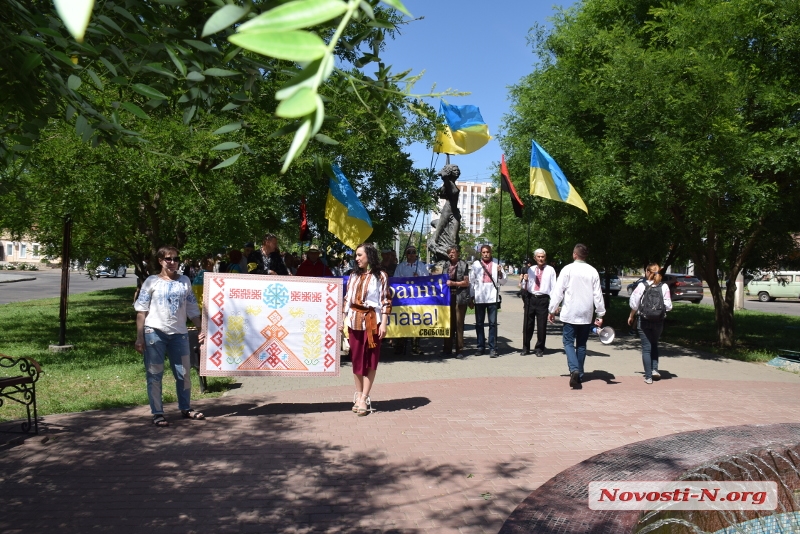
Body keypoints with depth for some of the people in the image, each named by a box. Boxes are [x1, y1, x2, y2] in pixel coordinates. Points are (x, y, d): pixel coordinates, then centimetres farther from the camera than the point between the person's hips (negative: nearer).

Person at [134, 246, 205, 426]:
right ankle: (157, 413, 10)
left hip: (179, 333, 3)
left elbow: (192, 309, 12)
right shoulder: (152, 281, 2)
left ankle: (185, 408, 24)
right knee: (155, 374, 2)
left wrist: (201, 330, 5)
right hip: (155, 332, -3)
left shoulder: (185, 281, 11)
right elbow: (141, 311, 0)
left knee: (184, 373, 9)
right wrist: (139, 337, -6)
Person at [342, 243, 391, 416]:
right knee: (356, 358, 6)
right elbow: (347, 299, 14)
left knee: (370, 359, -2)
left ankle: (364, 399, 0)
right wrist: (343, 319, 10)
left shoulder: (380, 276, -2)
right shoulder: (354, 276, 12)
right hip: (354, 321, 4)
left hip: (372, 321, -4)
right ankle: (358, 395, 16)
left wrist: (383, 324, -12)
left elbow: (386, 301, -6)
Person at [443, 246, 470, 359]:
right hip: (448, 296, 5)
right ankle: (447, 348, 16)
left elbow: (466, 282, -6)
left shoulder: (463, 265, -2)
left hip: (460, 297, -5)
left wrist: (453, 283, -14)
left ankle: (459, 350, 3)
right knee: (449, 323, 9)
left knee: (459, 324, -2)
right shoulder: (447, 265, 12)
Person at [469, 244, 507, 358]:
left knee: (493, 323, -2)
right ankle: (481, 347, 17)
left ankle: (492, 348, 1)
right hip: (479, 298, 1)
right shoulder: (476, 264, 7)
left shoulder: (496, 265, 7)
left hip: (492, 297, -1)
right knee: (479, 323, 7)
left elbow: (503, 282, 8)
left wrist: (500, 273, -11)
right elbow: (471, 281, 9)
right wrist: (471, 296, 6)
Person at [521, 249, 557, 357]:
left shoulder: (550, 270, 0)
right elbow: (525, 287, 14)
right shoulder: (530, 269, 10)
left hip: (543, 299, -3)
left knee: (541, 326, 3)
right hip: (530, 298, 3)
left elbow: (553, 287, -2)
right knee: (528, 324, 7)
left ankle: (539, 349, 18)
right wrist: (525, 280, -8)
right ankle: (526, 348, 19)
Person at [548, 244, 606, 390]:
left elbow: (558, 291, -8)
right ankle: (579, 375, 18)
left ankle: (574, 370, -20)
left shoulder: (568, 269, -8)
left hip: (570, 314, -3)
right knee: (581, 345, 14)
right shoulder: (593, 271, 1)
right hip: (586, 315, 3)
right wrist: (600, 314, 8)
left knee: (568, 342, 2)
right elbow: (598, 294, 3)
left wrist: (552, 310, 0)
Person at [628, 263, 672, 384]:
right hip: (658, 321, 2)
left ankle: (648, 376, 5)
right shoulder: (664, 287, -4)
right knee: (654, 345, 24)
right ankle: (655, 369, 13)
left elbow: (634, 304, -5)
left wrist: (631, 317, 11)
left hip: (644, 321, -2)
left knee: (646, 348, 5)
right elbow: (668, 306, -4)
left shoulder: (641, 286, -8)